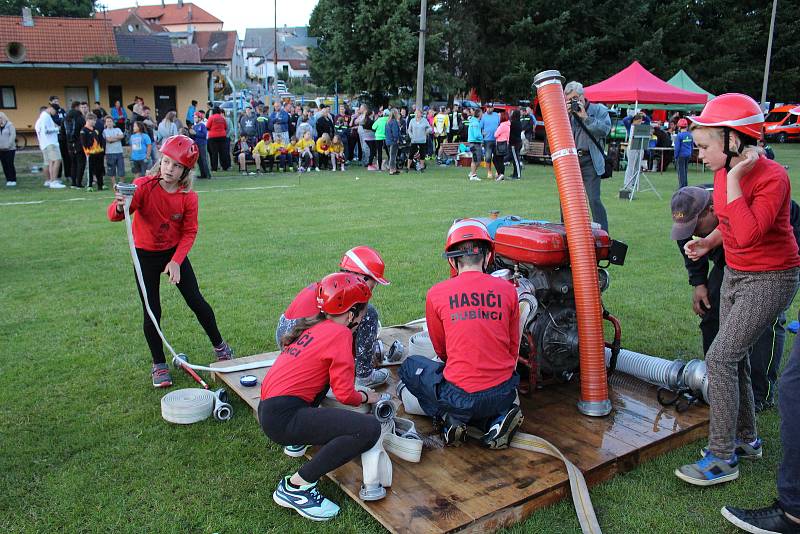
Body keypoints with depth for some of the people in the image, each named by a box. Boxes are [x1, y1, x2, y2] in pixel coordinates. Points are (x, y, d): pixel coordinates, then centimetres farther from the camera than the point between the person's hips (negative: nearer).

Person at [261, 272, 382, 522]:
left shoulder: (312, 326, 14)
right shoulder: (340, 333, -9)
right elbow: (345, 394, -11)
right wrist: (366, 396, 10)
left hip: (267, 407, 9)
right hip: (282, 419, -9)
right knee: (370, 428, -18)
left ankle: (297, 441, 21)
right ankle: (295, 486, -10)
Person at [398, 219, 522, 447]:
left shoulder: (436, 294, -4)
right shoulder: (507, 289, 0)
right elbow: (513, 349, 11)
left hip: (460, 396, -3)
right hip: (504, 394, 3)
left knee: (410, 367, 23)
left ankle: (450, 419, 4)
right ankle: (497, 419, 6)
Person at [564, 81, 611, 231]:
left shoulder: (599, 110, 5)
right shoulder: (567, 112, 15)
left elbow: (605, 129, -12)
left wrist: (585, 117, -11)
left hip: (590, 161, -4)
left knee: (594, 200, -11)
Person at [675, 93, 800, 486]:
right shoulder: (725, 171, 1)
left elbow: (747, 234, -35)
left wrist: (733, 181, -31)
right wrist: (707, 243, 0)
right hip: (735, 274, 9)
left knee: (720, 358, -13)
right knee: (734, 358, 16)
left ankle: (721, 458, -1)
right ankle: (747, 439, 34)